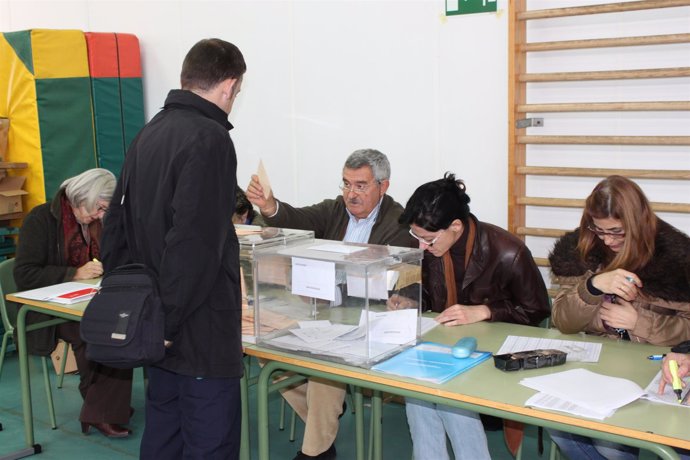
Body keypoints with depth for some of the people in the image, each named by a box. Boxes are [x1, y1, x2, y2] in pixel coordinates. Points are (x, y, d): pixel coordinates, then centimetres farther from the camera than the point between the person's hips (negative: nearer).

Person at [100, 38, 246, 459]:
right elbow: (194, 243, -24)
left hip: (165, 331, 9)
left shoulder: (149, 134, 10)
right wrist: (166, 319, -17)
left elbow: (117, 225, 12)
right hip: (203, 331, -9)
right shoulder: (209, 139, -17)